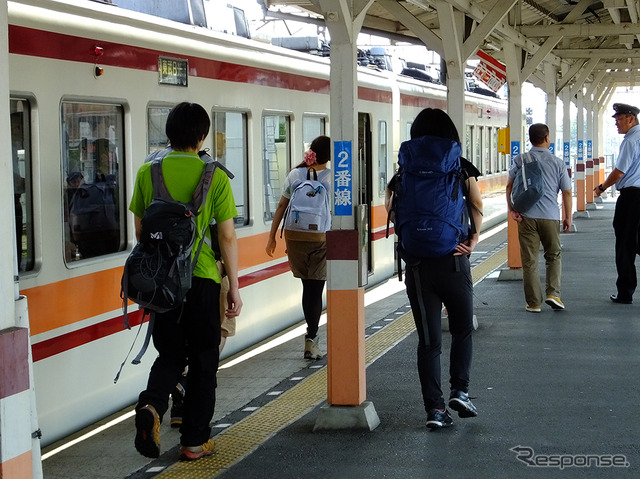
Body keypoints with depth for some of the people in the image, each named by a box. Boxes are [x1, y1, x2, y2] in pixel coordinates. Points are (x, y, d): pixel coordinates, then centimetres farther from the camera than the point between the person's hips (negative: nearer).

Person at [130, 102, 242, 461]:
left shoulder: (148, 173, 1)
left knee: (170, 354, 16)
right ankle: (195, 441, 15)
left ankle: (151, 405, -12)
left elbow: (140, 230, 7)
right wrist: (235, 287, 1)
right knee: (203, 361, 10)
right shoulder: (215, 177, -7)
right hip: (203, 278, -3)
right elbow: (227, 236, -7)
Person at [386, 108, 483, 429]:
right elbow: (477, 205, -8)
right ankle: (460, 390, 4)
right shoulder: (461, 168, 3)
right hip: (453, 261, -1)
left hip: (418, 264, 1)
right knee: (462, 329, 18)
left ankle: (434, 408, 4)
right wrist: (473, 240, -6)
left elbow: (391, 207, -7)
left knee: (428, 339, 7)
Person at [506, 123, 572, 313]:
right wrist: (568, 217, 14)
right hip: (550, 216, 0)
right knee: (554, 256, 17)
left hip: (526, 215, 0)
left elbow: (509, 185, -2)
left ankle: (534, 303, 6)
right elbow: (567, 192, 6)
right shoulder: (558, 163, 4)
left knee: (529, 260, 4)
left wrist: (511, 209, -1)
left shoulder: (520, 160, 4)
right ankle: (553, 293, 3)